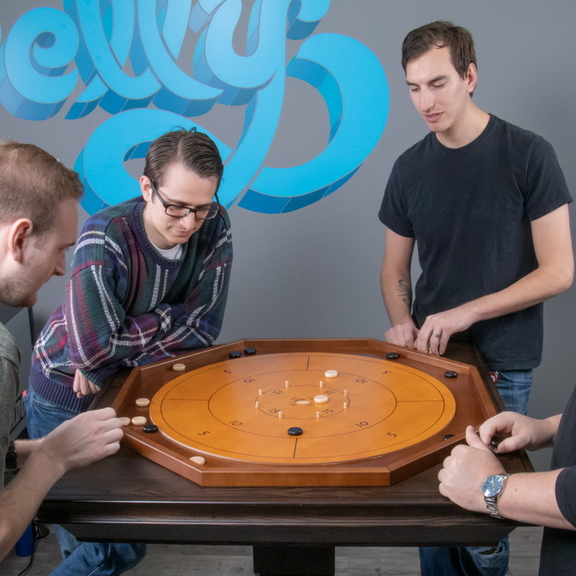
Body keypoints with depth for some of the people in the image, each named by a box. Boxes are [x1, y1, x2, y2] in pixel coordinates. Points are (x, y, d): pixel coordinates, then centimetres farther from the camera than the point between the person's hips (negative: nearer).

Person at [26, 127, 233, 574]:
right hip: (68, 392, -4)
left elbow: (203, 329, -16)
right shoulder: (106, 238, -29)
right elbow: (94, 347, -36)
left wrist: (112, 357, -22)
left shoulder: (214, 228, -15)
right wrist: (168, 318, -22)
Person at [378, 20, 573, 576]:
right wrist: (402, 323, -7)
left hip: (500, 366, -3)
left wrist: (467, 312, -16)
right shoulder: (410, 168, 5)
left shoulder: (527, 155, -8)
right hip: (429, 357, 4)